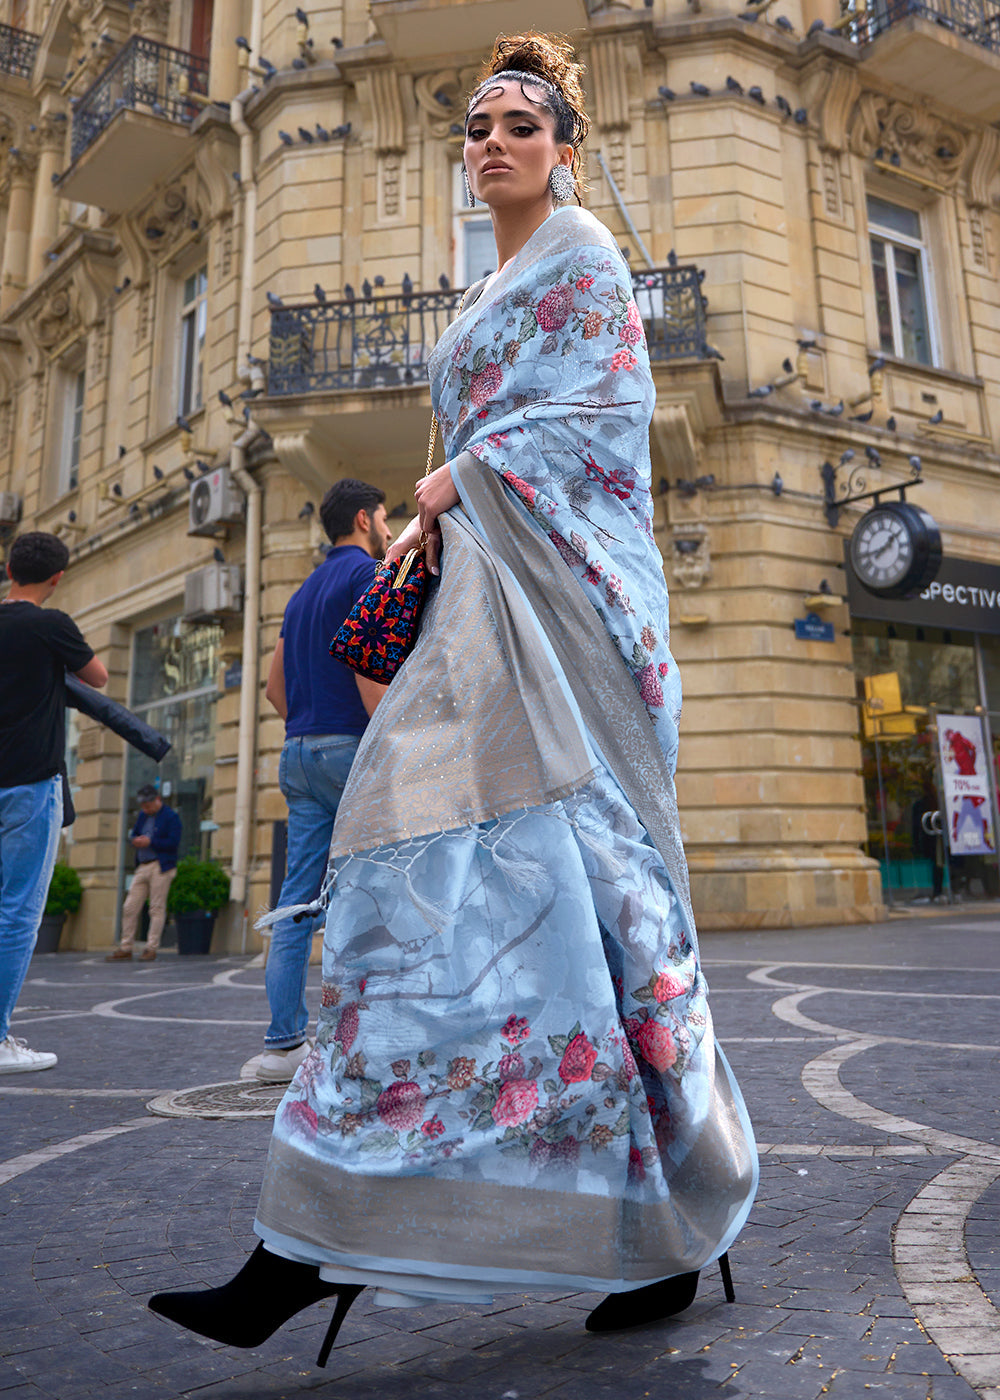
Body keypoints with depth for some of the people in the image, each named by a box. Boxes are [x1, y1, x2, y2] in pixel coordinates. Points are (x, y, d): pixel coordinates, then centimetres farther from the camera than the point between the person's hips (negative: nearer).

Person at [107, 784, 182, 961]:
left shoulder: (171, 817, -5)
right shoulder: (143, 815, 18)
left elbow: (173, 843, -14)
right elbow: (133, 834, 23)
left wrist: (150, 842, -15)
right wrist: (135, 840, 0)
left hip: (160, 867, -7)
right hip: (142, 867, 7)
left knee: (157, 908, -4)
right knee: (129, 908, 5)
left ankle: (151, 949, 2)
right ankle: (125, 948, 12)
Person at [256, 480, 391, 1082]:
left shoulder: (305, 591, 23)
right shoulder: (367, 574, -3)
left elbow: (276, 685, 22)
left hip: (299, 754, 8)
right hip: (353, 747, -8)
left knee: (299, 898, 5)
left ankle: (285, 1043, 7)